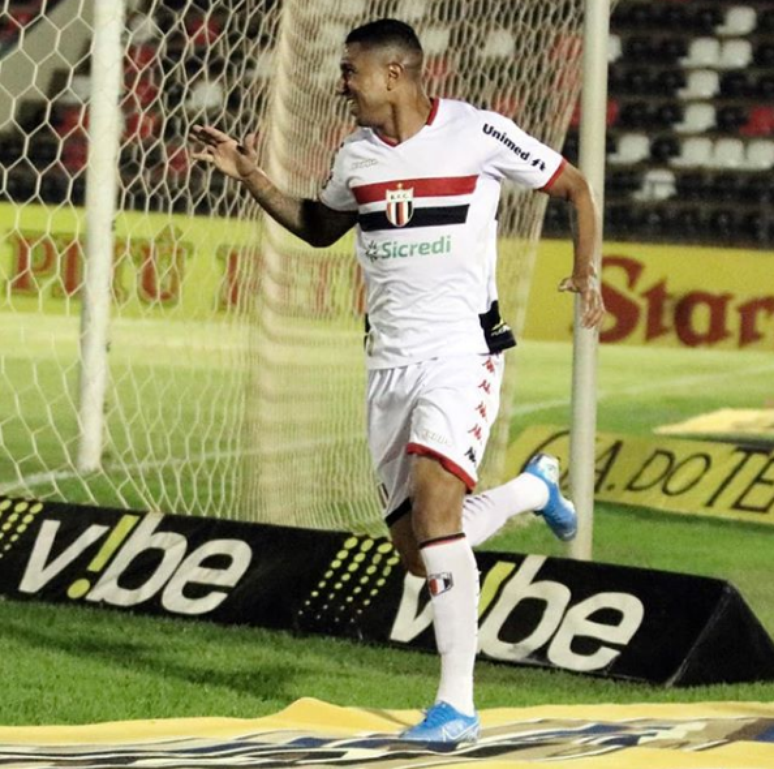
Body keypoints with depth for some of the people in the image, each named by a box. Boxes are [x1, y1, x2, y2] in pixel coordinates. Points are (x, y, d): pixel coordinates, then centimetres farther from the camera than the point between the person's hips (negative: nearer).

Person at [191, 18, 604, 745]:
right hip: (389, 361, 6)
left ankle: (456, 702, -22)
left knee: (432, 497, -26)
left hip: (462, 351, -6)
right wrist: (252, 178, 15)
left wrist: (585, 271, -7)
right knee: (420, 555, 5)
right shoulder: (356, 154, 8)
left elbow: (574, 187, 4)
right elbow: (319, 229, 27)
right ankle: (532, 487, 36)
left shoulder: (478, 133, -8)